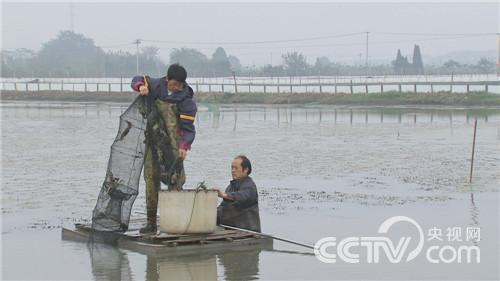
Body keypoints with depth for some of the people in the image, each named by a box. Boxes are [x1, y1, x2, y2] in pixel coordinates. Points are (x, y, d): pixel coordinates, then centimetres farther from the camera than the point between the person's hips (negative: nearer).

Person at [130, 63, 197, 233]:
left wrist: (184, 146, -27)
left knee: (174, 180, -12)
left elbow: (188, 128, -10)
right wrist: (141, 86, -3)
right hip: (152, 142, 4)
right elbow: (138, 80, 21)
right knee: (151, 179, 6)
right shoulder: (157, 86, 5)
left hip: (172, 145, -4)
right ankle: (151, 222, 13)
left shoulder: (186, 101, -7)